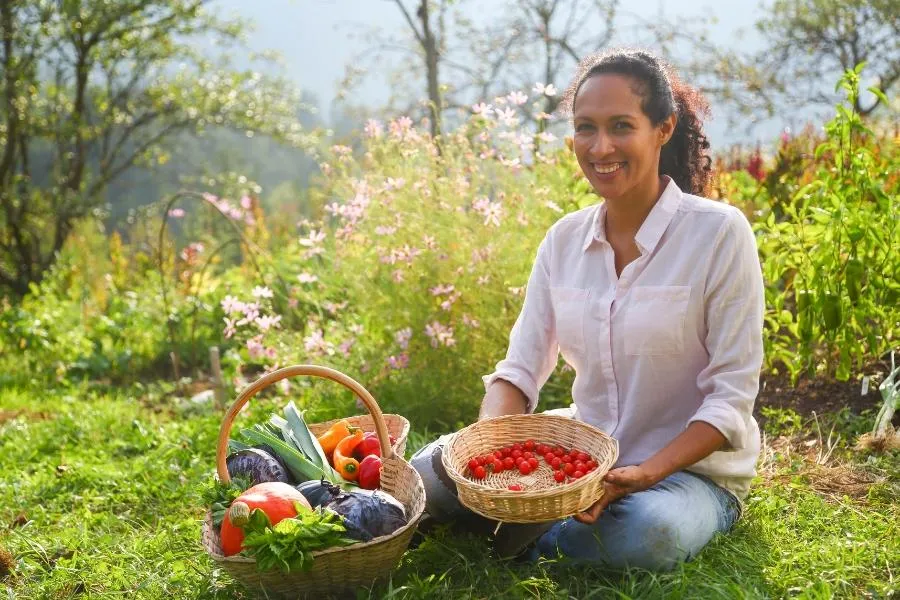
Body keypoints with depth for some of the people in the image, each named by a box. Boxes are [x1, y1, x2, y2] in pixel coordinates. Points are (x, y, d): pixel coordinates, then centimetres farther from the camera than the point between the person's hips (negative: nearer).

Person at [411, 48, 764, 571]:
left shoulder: (720, 233, -15)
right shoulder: (565, 239, 0)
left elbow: (733, 396, -15)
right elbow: (520, 369, -1)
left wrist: (645, 474, -29)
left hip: (693, 466, -3)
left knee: (648, 533, -36)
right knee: (432, 470, -13)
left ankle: (541, 539, -5)